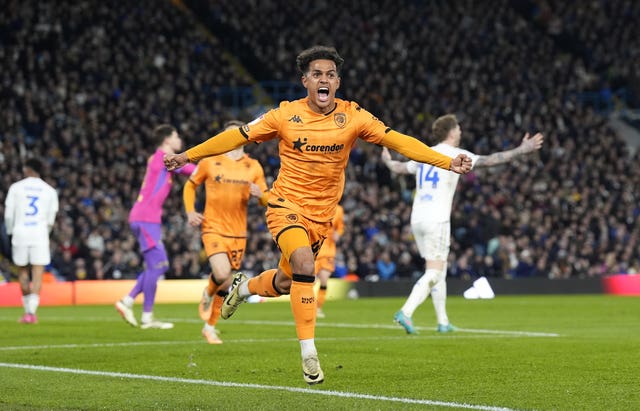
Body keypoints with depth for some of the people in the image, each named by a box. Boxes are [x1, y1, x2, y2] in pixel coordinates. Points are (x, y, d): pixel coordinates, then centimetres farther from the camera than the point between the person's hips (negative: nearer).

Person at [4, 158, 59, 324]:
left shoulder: (16, 187, 3)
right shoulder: (50, 191, 7)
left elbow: (8, 214, 3)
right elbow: (51, 219, 8)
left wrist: (10, 232, 17)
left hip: (20, 232, 0)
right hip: (40, 233, 0)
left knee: (22, 271, 13)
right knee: (37, 274, -3)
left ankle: (28, 309, 18)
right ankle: (32, 311, -16)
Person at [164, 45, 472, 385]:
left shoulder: (352, 116, -6)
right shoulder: (286, 115, -8)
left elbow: (398, 141, -9)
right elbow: (237, 137, 0)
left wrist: (447, 162, -18)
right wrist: (187, 156, 1)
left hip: (321, 215, 3)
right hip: (287, 204, -3)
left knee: (287, 282, 12)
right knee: (304, 265, -27)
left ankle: (244, 287, 48)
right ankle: (309, 353, -19)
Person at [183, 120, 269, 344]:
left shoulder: (254, 167, 6)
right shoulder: (209, 162, 0)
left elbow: (267, 200, 10)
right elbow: (190, 186, 12)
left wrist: (259, 194, -14)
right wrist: (190, 212, -3)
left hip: (238, 233, 3)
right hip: (213, 229, -3)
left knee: (226, 282, 8)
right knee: (221, 273, -25)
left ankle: (210, 326, 25)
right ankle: (208, 294, 11)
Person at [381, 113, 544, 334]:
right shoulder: (454, 154, -3)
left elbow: (398, 167, 31)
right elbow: (489, 160, -12)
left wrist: (387, 160, 55)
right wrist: (521, 150, -9)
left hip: (417, 219, 7)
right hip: (437, 220, -7)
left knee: (440, 271, 15)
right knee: (433, 273, -8)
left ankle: (443, 321, 18)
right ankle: (405, 312, -23)